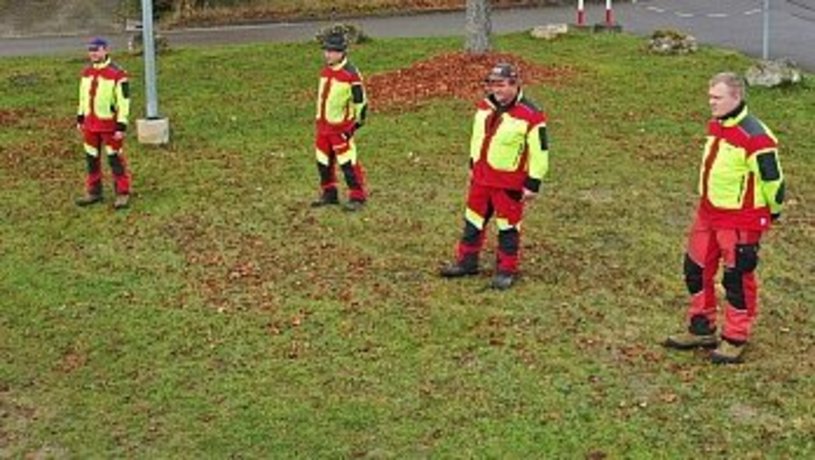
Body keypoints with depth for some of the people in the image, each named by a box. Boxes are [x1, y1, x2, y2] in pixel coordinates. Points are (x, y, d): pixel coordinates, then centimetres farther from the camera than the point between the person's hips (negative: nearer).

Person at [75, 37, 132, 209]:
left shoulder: (117, 74, -15)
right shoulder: (86, 73, 8)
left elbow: (124, 101, -15)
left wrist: (121, 127, -17)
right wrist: (80, 118, 17)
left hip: (109, 125, -7)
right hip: (90, 124, 7)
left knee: (115, 159, -1)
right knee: (91, 159, 14)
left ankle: (122, 194, 8)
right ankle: (93, 192, 27)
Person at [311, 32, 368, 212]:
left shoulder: (351, 75, -16)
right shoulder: (325, 72, 10)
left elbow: (360, 100, -12)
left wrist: (357, 123, -10)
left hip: (341, 127, -8)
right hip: (323, 125, 8)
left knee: (348, 163, -7)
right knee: (323, 162, 14)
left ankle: (357, 197, 2)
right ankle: (329, 193, 29)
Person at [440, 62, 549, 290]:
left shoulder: (530, 116, -18)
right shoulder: (485, 107, 3)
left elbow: (540, 152, -14)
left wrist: (533, 183, -14)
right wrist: (473, 165, 21)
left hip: (510, 182, -6)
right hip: (481, 177, 6)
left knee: (508, 226, 4)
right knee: (473, 220, 16)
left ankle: (507, 270, 17)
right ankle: (466, 261, 31)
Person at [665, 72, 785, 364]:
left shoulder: (754, 138, -23)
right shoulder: (715, 127, 6)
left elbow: (772, 178, -15)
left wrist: (772, 211, -2)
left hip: (740, 222, -9)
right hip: (708, 214, 9)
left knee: (737, 278, 3)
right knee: (696, 270, 15)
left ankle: (735, 339, 18)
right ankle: (701, 329, 31)